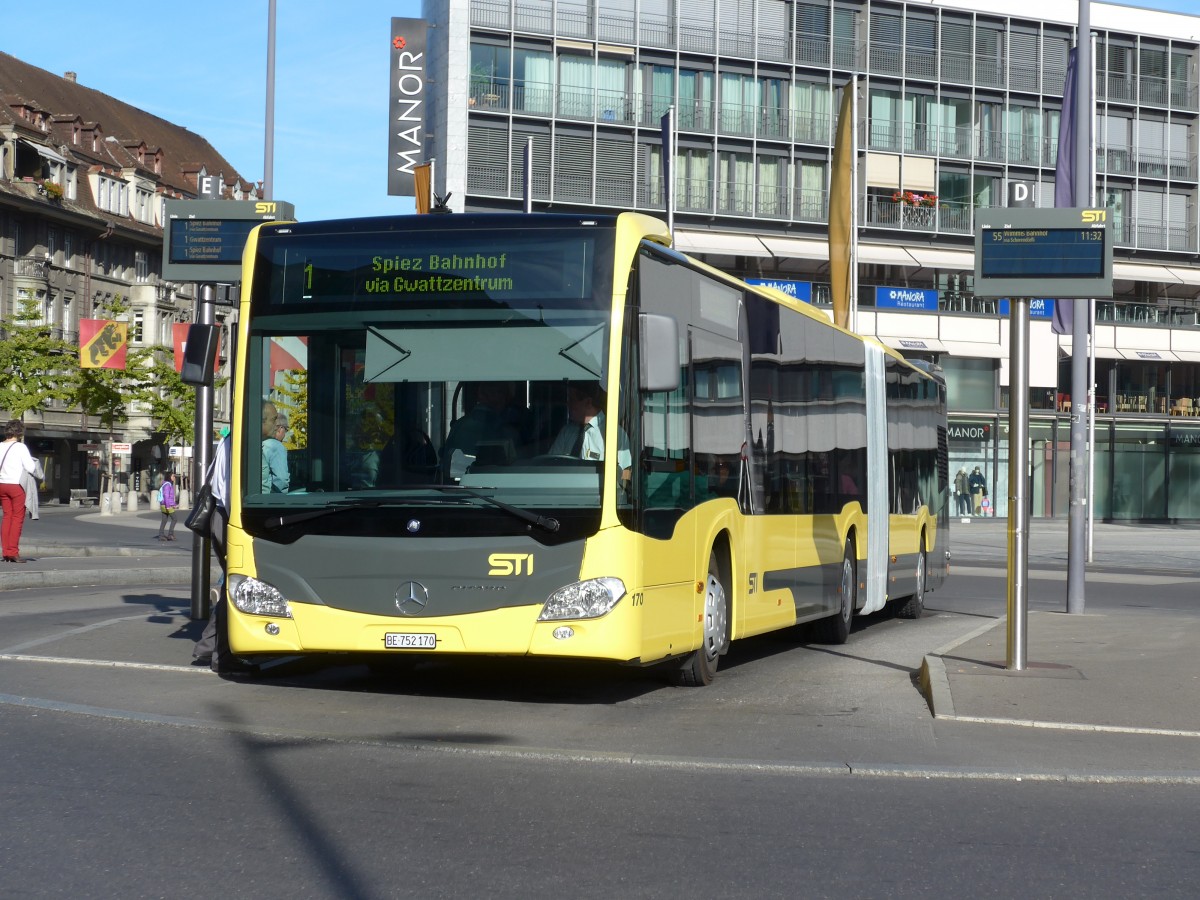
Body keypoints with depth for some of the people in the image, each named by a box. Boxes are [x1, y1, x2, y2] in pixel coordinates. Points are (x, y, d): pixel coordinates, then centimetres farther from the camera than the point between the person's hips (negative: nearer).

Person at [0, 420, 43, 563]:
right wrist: (41, 476, 6)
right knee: (17, 518, 0)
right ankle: (13, 552, -4)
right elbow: (30, 467, -12)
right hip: (17, 485, -6)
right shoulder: (20, 447, -10)